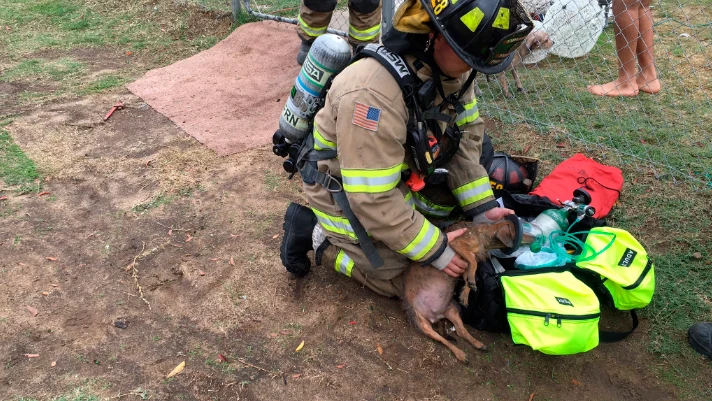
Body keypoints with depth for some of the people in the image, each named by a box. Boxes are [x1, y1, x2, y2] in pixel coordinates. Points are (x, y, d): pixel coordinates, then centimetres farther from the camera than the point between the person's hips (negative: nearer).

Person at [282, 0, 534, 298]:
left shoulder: (449, 65, -14)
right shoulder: (373, 92, -39)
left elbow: (465, 135, -2)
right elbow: (373, 200, -35)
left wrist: (481, 206, -10)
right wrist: (434, 249, -26)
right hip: (348, 197, -7)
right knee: (406, 282, -1)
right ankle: (322, 240, 10)